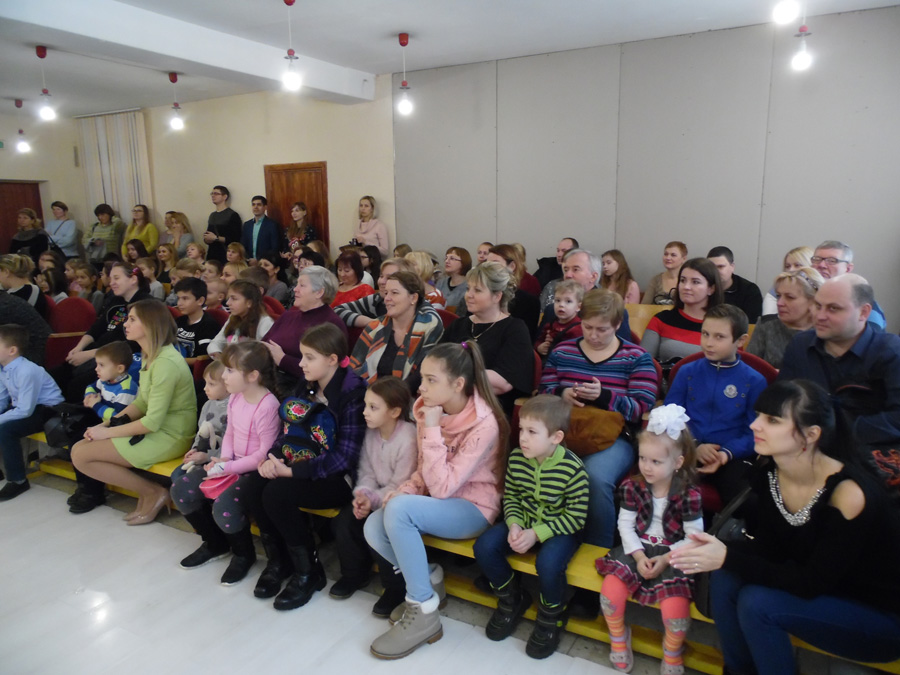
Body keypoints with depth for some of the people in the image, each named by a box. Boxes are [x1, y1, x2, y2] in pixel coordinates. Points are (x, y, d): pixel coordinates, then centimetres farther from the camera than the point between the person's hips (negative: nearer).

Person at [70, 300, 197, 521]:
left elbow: (152, 422, -22)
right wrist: (106, 424, 3)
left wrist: (108, 432, -12)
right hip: (155, 429, 9)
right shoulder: (149, 356, 9)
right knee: (78, 448, 6)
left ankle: (153, 493, -2)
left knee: (81, 456, -8)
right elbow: (141, 403, 14)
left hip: (170, 437, -9)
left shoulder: (166, 362, -22)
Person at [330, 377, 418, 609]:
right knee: (343, 521, -5)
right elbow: (366, 472, 0)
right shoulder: (371, 432, -2)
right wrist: (363, 494, -18)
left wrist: (372, 500, -25)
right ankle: (355, 573, 20)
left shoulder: (408, 440, -25)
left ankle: (398, 588, -3)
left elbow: (401, 488, -22)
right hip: (378, 498, 8)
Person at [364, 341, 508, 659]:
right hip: (438, 501, 7)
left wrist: (432, 430, -28)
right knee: (374, 528, -18)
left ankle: (423, 612, -14)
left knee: (399, 510, -30)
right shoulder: (429, 409, -3)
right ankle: (426, 578, 8)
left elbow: (442, 488, -26)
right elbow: (424, 472, 8)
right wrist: (404, 490, -13)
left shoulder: (484, 425, -23)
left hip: (473, 508, -7)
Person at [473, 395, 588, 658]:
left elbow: (576, 517, -17)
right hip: (523, 522, 5)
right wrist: (514, 525, -16)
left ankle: (550, 618, 3)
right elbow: (510, 496, 4)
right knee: (484, 546, -14)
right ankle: (512, 599, 14)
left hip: (560, 529, -5)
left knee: (548, 562, -33)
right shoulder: (517, 458, -9)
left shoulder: (573, 468, -23)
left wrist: (537, 534, -24)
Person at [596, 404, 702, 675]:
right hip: (638, 549, 2)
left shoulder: (689, 495, -11)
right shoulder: (633, 487, -3)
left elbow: (693, 538, -8)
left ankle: (672, 652, 13)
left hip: (672, 555, -2)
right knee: (610, 592, -20)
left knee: (675, 608, -24)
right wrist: (639, 556, -14)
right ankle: (618, 639, 14)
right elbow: (625, 525, -1)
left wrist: (665, 559, -18)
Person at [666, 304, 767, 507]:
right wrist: (694, 446, -11)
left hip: (732, 458, -1)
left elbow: (754, 432, 1)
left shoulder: (754, 381, 5)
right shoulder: (687, 372, 9)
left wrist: (727, 453, -18)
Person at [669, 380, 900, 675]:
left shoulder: (850, 492, -29)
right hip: (816, 592, 6)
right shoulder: (768, 475, -9)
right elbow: (768, 548, -3)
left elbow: (812, 583, -26)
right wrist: (719, 549, -23)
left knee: (757, 603, -26)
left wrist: (728, 558, -33)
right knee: (724, 579, -14)